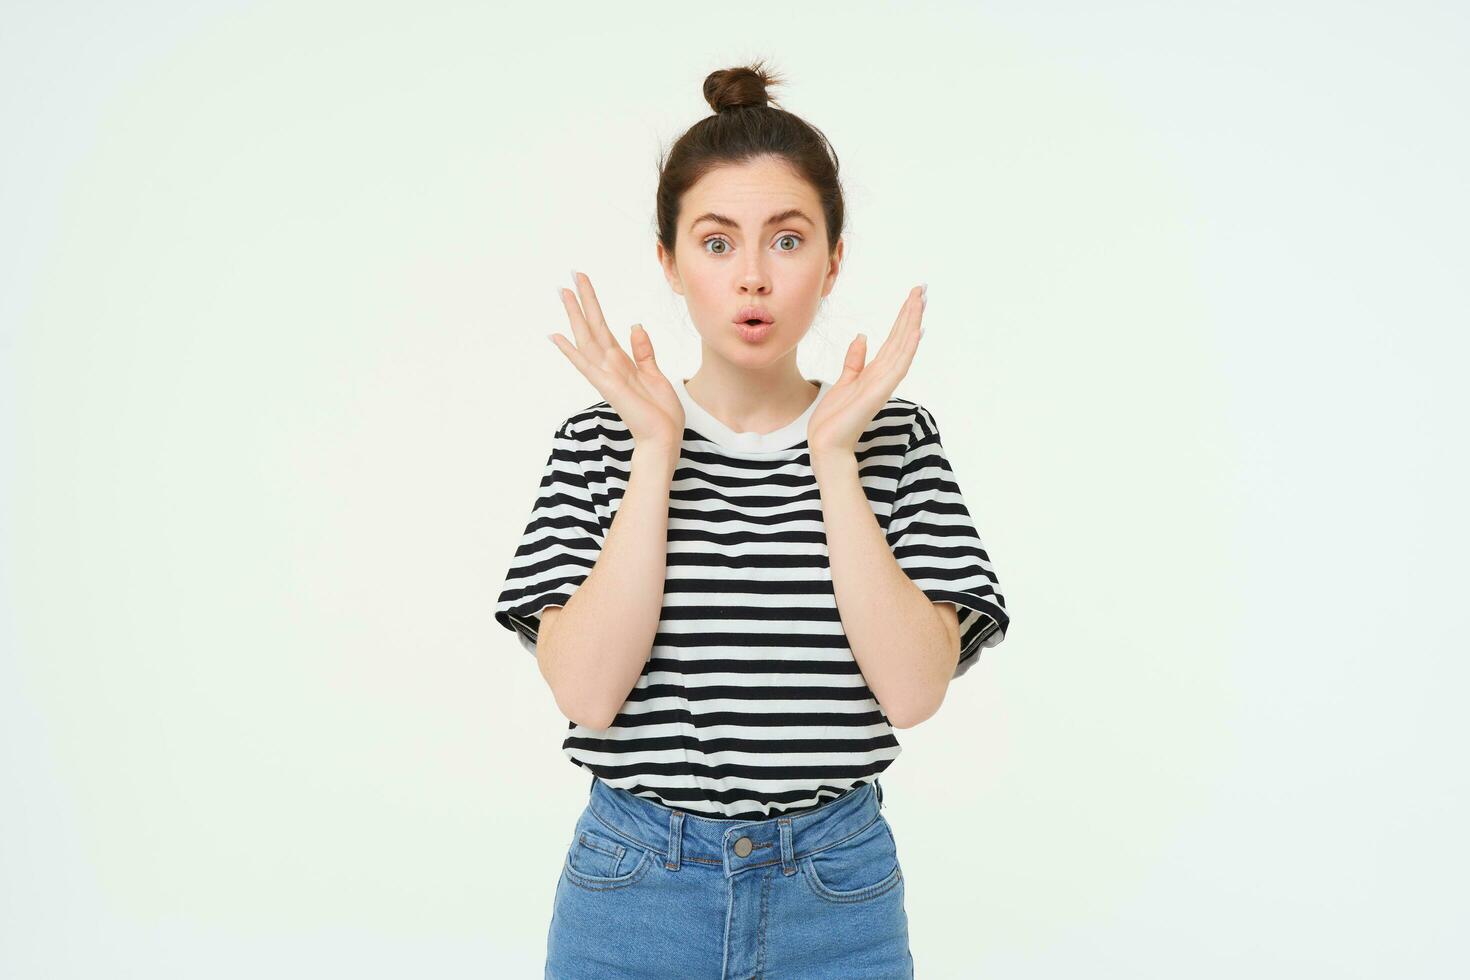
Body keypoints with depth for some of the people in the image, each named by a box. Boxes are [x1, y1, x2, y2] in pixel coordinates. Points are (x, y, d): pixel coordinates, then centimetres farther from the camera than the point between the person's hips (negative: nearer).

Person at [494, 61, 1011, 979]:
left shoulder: (895, 437, -2)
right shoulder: (602, 441, -3)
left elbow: (913, 689, -14)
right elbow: (587, 692, -15)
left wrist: (834, 459, -17)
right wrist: (657, 455, -17)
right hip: (637, 883, 0)